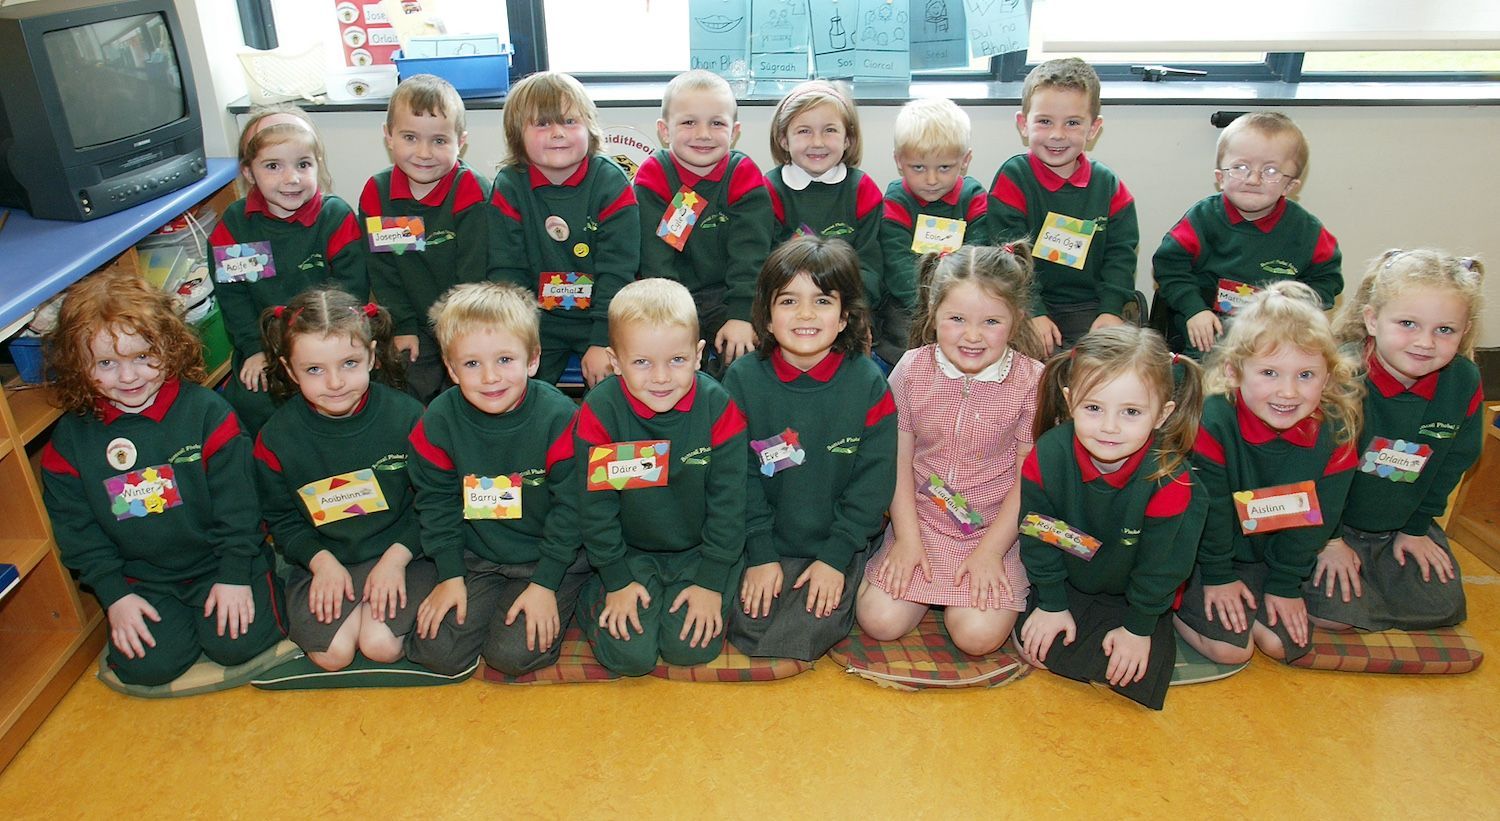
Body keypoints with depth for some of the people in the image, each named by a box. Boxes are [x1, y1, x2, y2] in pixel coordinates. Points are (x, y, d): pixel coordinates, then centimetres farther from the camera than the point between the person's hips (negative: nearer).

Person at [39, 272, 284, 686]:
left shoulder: (205, 411, -10)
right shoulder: (70, 439, -1)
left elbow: (236, 502, -9)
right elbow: (76, 529, 2)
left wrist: (236, 574, -12)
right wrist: (114, 595, -5)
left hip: (217, 560, -2)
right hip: (143, 579, 3)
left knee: (237, 642, -18)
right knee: (147, 665, -13)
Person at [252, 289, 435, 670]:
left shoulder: (406, 416, -11)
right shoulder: (277, 437, -6)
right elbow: (281, 518, 5)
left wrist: (397, 556, -15)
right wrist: (321, 560, -11)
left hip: (401, 550, -1)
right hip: (323, 559, 2)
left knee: (382, 646, -20)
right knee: (331, 653, -17)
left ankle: (372, 608, 9)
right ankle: (361, 605, 10)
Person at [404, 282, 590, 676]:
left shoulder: (558, 417, -20)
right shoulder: (438, 422, -10)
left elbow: (570, 506, -14)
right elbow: (436, 501, 1)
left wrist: (545, 583, -13)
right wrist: (450, 576, -2)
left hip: (548, 557, -3)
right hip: (475, 558, 3)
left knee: (513, 654, -15)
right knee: (440, 653, -7)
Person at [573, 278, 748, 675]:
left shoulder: (718, 407, -15)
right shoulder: (600, 411, -17)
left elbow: (727, 502, -9)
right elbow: (596, 505, -8)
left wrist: (711, 581, -9)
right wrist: (617, 580, -7)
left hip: (699, 551, 1)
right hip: (630, 551, 0)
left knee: (693, 648, -12)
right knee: (629, 654, -11)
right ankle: (592, 594, 17)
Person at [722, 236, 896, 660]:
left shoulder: (868, 383, -8)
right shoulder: (743, 378, -6)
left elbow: (874, 479, -6)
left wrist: (836, 556, -10)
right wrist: (760, 554, -9)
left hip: (840, 546, -1)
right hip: (766, 545, 1)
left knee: (794, 642, -17)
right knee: (748, 630, -15)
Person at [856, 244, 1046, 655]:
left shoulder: (1032, 380, -11)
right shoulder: (911, 368, -6)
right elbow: (899, 462, -1)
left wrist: (991, 550, -10)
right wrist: (907, 538, -6)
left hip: (994, 526, -1)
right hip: (920, 518, 2)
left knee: (978, 634, -18)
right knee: (880, 621, -13)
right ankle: (928, 584, 17)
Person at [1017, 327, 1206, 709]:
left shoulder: (1169, 479, -32)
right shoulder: (1047, 456, -27)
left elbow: (1160, 565, -17)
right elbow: (1038, 537, -11)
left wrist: (1139, 628, -9)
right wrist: (1052, 603, -5)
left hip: (1135, 594, -1)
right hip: (1069, 581, 2)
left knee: (1143, 674, -13)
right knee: (1034, 646, -11)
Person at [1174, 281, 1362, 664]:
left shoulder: (1334, 431, -15)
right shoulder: (1213, 421, -29)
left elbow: (1316, 517, -6)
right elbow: (1208, 507, -18)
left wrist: (1285, 584, -3)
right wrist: (1218, 576, -10)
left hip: (1270, 556, 5)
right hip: (1203, 551, -4)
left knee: (1287, 644, -4)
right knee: (1230, 648, -12)